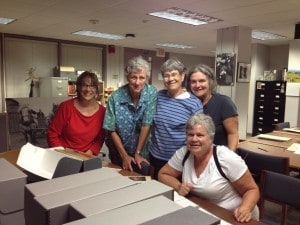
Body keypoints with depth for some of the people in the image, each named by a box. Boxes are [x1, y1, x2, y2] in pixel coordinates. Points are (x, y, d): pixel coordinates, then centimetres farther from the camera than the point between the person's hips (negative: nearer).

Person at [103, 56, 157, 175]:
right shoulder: (115, 97, -18)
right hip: (119, 149, 0)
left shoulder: (152, 93, -17)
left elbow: (146, 125, -15)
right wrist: (124, 156, -12)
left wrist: (138, 153, -13)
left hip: (142, 150, 0)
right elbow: (112, 130, -12)